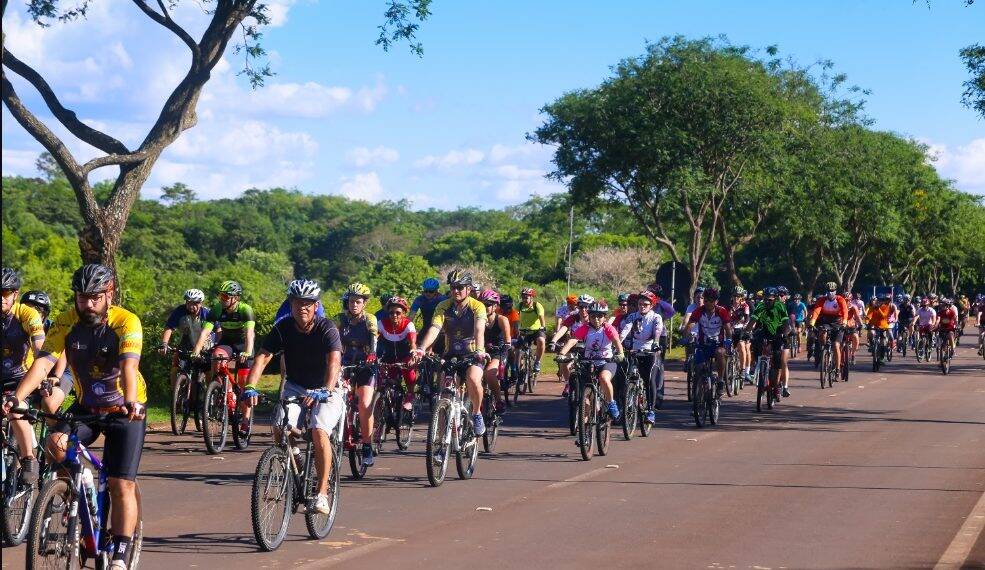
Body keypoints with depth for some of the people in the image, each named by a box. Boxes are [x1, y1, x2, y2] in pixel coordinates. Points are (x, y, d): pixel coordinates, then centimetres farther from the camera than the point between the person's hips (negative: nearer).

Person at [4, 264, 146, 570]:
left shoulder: (126, 322, -21)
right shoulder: (66, 322, -12)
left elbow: (129, 365, -35)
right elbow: (44, 361, -23)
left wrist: (130, 403, -53)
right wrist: (16, 398, -39)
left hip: (125, 410, -3)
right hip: (85, 406, 3)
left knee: (122, 485, -10)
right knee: (55, 444, -25)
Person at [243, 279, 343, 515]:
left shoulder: (327, 329, -20)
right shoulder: (283, 328, -10)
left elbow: (334, 362, -35)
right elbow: (263, 357, -19)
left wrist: (325, 391, -52)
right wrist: (250, 388, -35)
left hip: (326, 391, -4)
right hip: (295, 387, 4)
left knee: (319, 432, -26)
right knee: (280, 429, -19)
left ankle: (322, 493, -19)